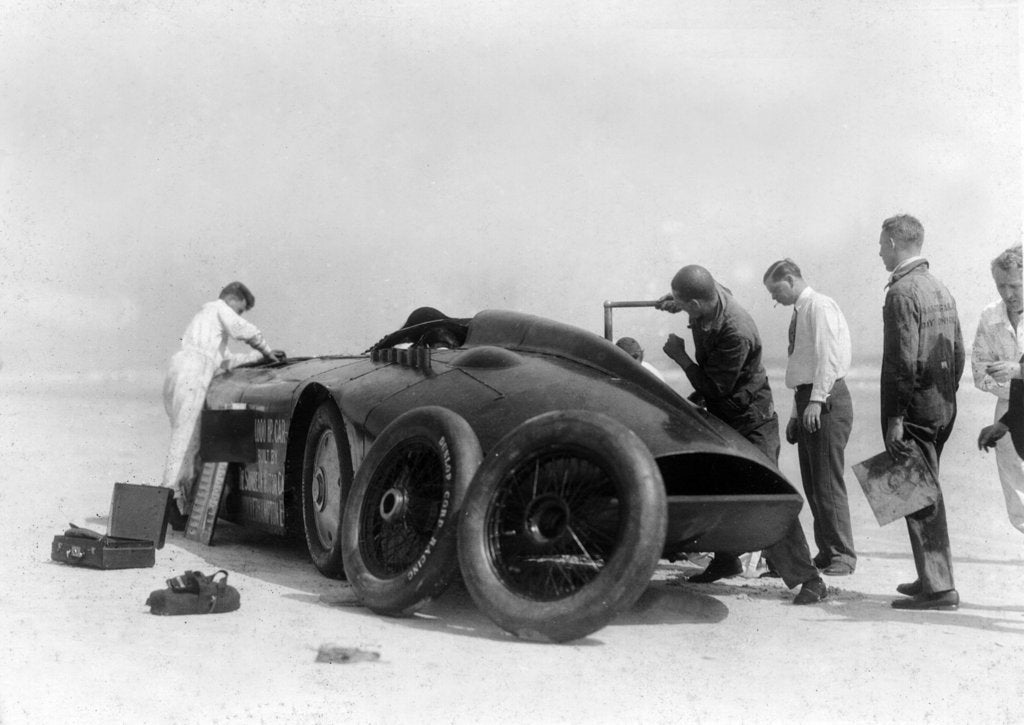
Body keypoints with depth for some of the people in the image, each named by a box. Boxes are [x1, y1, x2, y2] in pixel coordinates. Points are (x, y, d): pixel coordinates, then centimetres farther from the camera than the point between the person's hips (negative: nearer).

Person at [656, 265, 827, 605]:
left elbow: (715, 389, -27)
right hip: (720, 414, 9)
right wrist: (676, 302, 7)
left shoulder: (736, 334, -33)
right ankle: (726, 561, 36)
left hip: (751, 420, -9)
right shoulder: (713, 295, -8)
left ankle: (809, 580, -10)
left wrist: (680, 356, -17)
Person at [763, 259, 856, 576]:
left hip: (826, 401, -9)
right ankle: (825, 552, 16)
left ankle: (842, 556, -2)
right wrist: (796, 414, 18)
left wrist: (816, 401, -23)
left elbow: (828, 355, -17)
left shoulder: (819, 306, -7)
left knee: (827, 481, -8)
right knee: (812, 483, 10)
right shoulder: (799, 313, 20)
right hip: (807, 401, 9)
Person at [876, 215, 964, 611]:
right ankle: (933, 578, 25)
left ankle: (939, 588, -1)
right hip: (942, 409, 9)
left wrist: (894, 419, -18)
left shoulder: (902, 292, -15)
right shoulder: (941, 290, 14)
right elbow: (958, 354, 16)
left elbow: (902, 361, -20)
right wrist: (945, 397, 21)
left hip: (915, 410, -9)